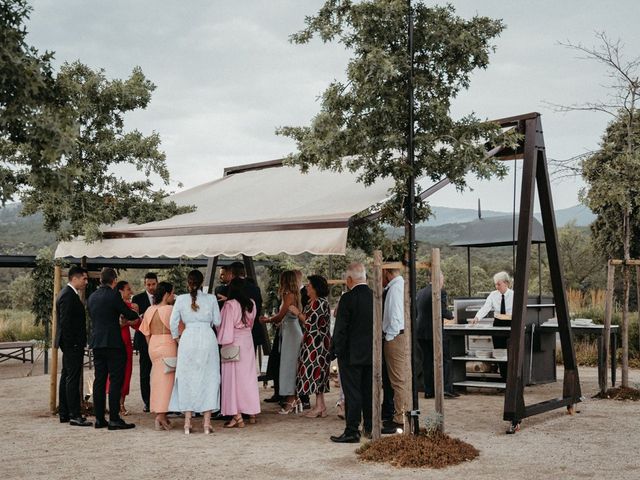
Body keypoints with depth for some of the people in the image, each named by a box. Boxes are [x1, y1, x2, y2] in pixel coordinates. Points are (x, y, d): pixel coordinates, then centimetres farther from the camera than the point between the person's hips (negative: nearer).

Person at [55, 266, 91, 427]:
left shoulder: (68, 293, 15)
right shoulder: (68, 296, -17)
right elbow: (65, 322, -22)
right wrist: (73, 344, -21)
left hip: (70, 345, 11)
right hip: (73, 344, -11)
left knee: (66, 378, 14)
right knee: (73, 379, -8)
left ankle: (64, 413, 21)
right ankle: (74, 415, -6)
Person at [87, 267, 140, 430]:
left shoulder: (92, 297, 10)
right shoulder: (113, 295, -11)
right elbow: (130, 315, -6)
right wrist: (135, 313, 18)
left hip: (96, 342, 7)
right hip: (113, 343, -7)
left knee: (99, 380, 10)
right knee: (116, 380, -3)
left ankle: (99, 418, 13)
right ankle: (114, 419, -5)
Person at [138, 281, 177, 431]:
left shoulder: (149, 310, 6)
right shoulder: (170, 310, -12)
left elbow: (146, 333, 11)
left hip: (153, 346, 6)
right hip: (168, 345, -6)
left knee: (157, 379, 13)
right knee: (166, 379, -3)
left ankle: (158, 414, 16)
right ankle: (161, 416, -9)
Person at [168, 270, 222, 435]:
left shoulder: (181, 299, 0)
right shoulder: (211, 299, 0)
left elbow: (173, 322, 1)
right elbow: (217, 322, 3)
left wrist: (177, 338, 16)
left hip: (188, 339, 0)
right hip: (208, 338, 0)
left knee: (187, 379, 8)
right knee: (207, 378, 6)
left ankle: (187, 423, 7)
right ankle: (207, 422, 4)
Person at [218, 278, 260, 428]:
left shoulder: (230, 305, -16)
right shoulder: (251, 304, 1)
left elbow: (225, 327, -13)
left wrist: (222, 341, 1)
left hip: (234, 342, -5)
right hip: (248, 341, 6)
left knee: (233, 377, -1)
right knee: (248, 376, 14)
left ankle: (237, 416, -4)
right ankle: (252, 413, 21)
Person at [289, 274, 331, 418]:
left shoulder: (320, 303, -15)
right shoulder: (312, 302, 16)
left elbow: (311, 322, -19)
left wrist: (298, 313, -10)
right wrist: (298, 312, 12)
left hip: (317, 342, -10)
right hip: (311, 342, 10)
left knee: (315, 371, -8)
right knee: (317, 373, 10)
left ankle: (319, 406, -4)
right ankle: (321, 406, 14)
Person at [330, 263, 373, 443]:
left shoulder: (347, 298, -16)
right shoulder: (375, 296, 1)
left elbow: (340, 328, -14)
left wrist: (336, 348, -4)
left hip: (351, 354, -6)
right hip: (371, 353, 6)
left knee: (352, 393, -2)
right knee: (369, 391, 13)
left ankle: (352, 431, 1)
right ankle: (370, 428, 21)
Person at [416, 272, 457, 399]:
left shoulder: (420, 293, 10)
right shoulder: (440, 292, -12)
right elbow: (443, 311, -18)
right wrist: (451, 315, 5)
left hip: (420, 332, 7)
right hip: (435, 331, -7)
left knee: (427, 361, 11)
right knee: (445, 360, 3)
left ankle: (428, 391, 12)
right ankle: (446, 389, -1)